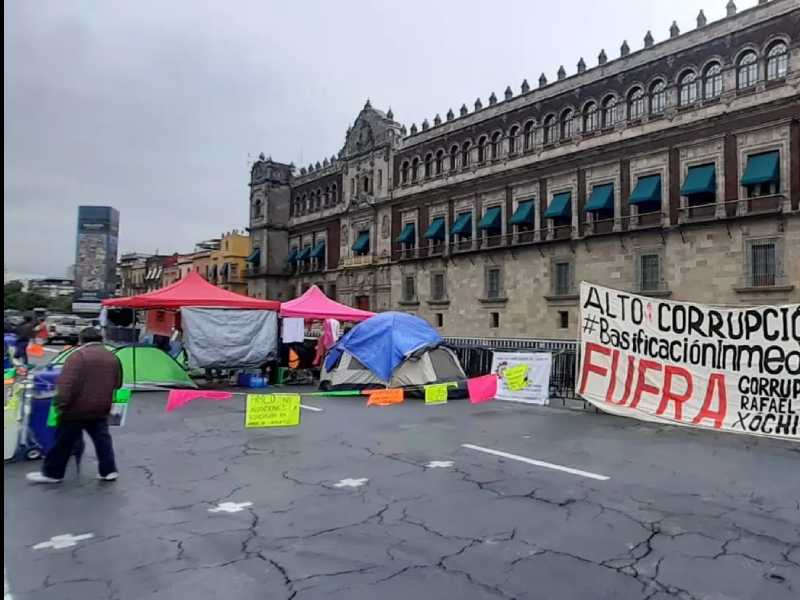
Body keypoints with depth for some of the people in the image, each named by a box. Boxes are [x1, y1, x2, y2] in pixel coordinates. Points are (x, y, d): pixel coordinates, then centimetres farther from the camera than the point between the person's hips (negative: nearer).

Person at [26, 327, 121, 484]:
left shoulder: (78, 355, -13)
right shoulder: (112, 358, 8)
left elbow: (66, 383, -20)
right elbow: (117, 384, 16)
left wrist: (61, 404, -14)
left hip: (77, 408, -5)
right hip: (101, 409, 5)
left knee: (64, 441, 8)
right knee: (102, 439, 12)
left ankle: (52, 473, 20)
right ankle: (109, 471, 12)